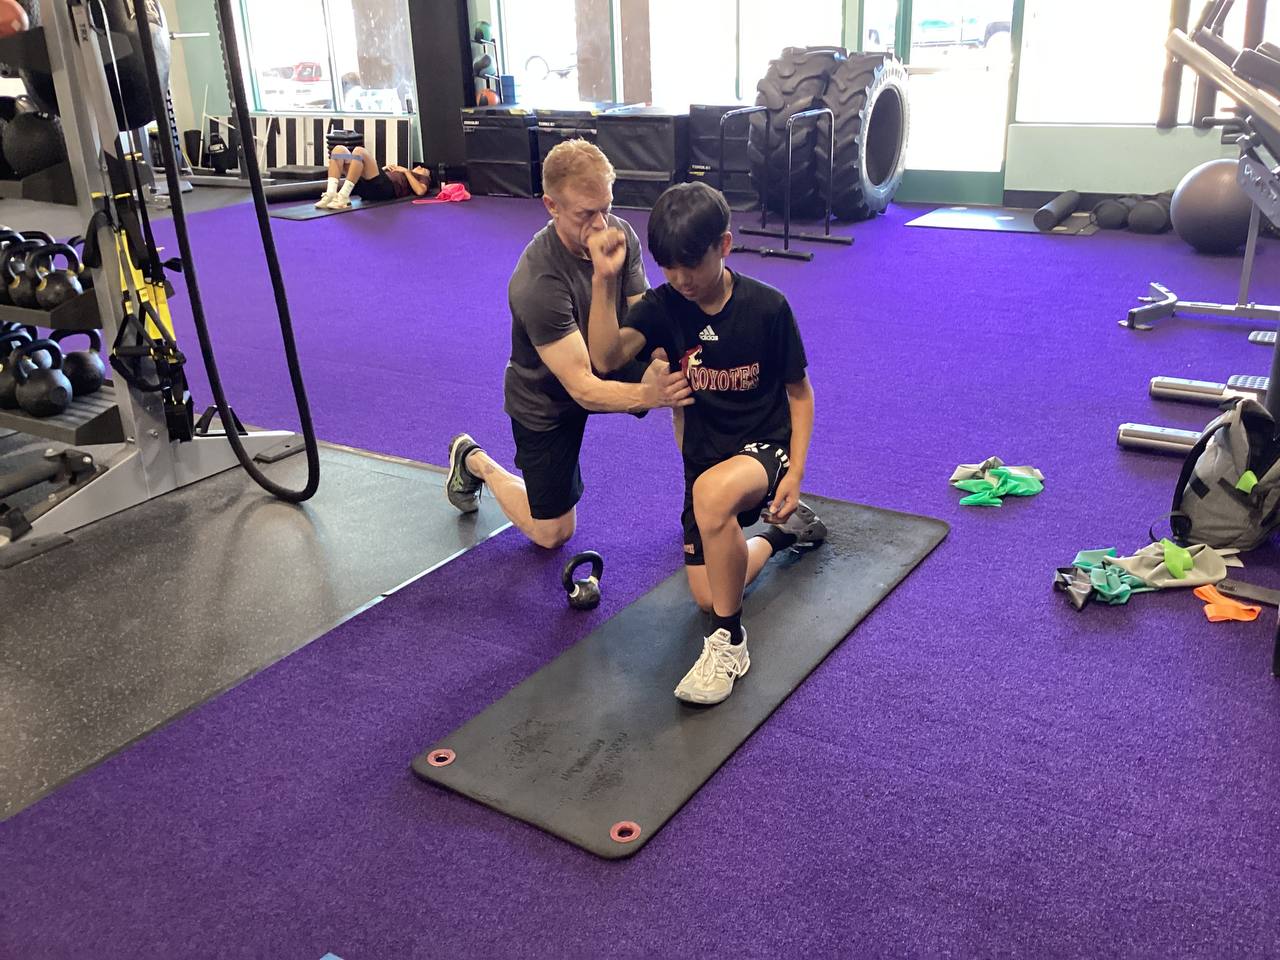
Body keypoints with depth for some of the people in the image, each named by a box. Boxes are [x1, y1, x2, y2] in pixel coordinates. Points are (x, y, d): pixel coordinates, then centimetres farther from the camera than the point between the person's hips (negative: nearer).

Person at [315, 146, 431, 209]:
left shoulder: (423, 178, 26)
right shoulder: (402, 174, 44)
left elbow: (420, 191, -1)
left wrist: (407, 171, 7)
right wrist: (384, 168, 18)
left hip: (384, 187, -7)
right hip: (365, 186, 7)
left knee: (359, 151, -27)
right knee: (339, 150, -9)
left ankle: (343, 197, -34)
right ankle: (331, 194, -27)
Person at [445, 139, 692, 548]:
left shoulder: (620, 236, -17)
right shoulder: (537, 283, -36)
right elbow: (583, 389, -37)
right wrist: (648, 394, -53)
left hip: (604, 366, 5)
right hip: (546, 399, -5)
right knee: (552, 534, 8)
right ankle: (474, 461, 32)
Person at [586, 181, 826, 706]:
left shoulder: (767, 307, -13)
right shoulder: (663, 307, -7)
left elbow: (799, 391, -3)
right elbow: (605, 357, -24)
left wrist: (795, 472, -11)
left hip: (764, 447, -4)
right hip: (704, 456, 5)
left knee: (711, 492, -40)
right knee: (708, 597, 3)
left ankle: (728, 642, -22)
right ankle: (782, 532, 33)